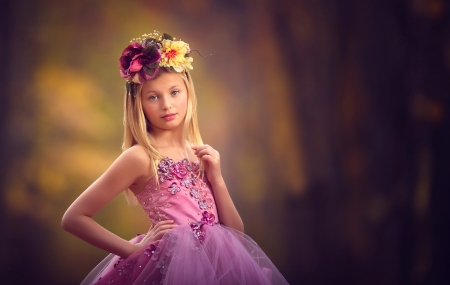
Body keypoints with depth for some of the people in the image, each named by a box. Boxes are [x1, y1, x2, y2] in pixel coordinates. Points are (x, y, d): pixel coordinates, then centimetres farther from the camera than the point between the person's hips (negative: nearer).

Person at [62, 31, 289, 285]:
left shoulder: (200, 153, 8)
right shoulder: (139, 157, -9)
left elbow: (236, 232, 8)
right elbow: (74, 218, -9)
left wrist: (216, 178, -4)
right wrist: (133, 249, -10)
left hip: (218, 263, 5)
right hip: (173, 264, -5)